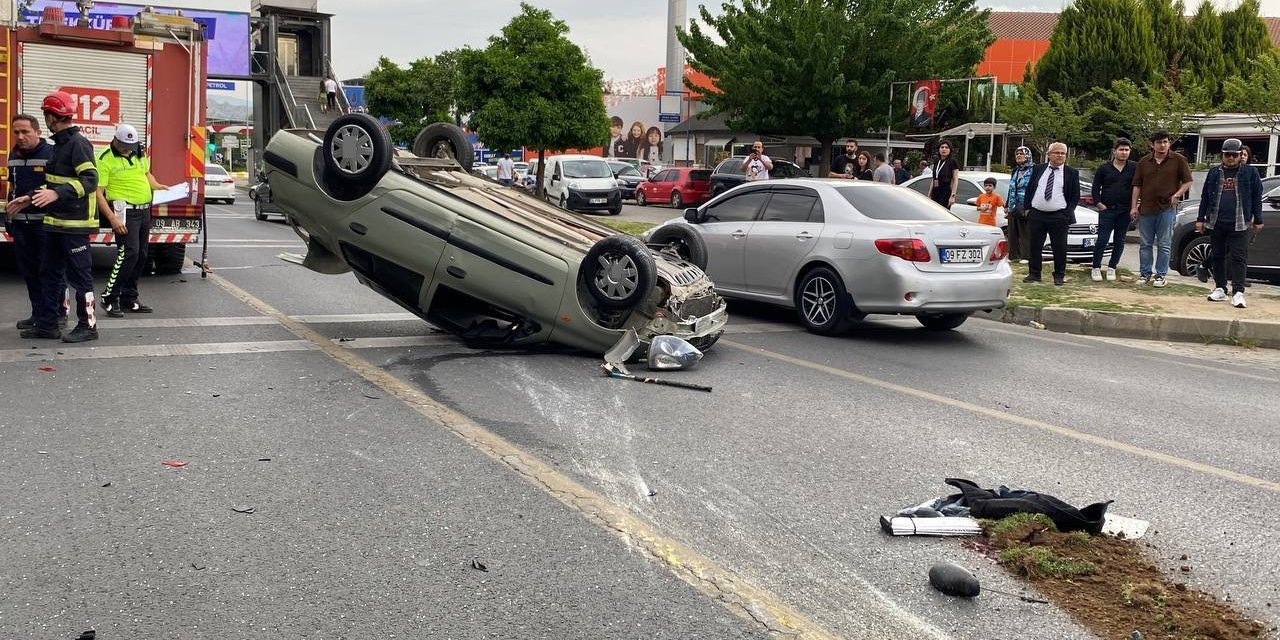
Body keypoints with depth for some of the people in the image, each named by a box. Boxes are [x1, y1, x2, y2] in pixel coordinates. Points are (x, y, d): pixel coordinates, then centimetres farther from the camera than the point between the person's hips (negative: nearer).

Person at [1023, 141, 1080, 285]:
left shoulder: (1072, 173, 4)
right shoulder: (1038, 169, 10)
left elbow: (1075, 196, 4)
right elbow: (1029, 189, 13)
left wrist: (1068, 213, -6)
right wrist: (1027, 208, 4)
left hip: (1059, 217, -2)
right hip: (1036, 215, 2)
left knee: (1059, 248, 2)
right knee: (1035, 246, 7)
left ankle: (1059, 276, 11)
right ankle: (1034, 274, 16)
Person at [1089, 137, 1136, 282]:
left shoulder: (1134, 168, 4)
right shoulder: (1103, 168, 3)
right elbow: (1096, 188, 6)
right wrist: (1099, 204, -4)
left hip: (1124, 211, 2)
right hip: (1107, 210, -2)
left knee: (1119, 242, 7)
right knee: (1102, 240, -6)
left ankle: (1111, 268, 17)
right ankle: (1096, 268, 3)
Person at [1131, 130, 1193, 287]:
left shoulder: (1178, 160, 1)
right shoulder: (1144, 162, 8)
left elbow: (1188, 181, 4)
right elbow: (1137, 186, 9)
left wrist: (1177, 195, -10)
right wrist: (1134, 206, 3)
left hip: (1167, 209, -2)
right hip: (1146, 209, 3)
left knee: (1164, 245, 2)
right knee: (1145, 244, 6)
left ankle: (1160, 275, 7)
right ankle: (1145, 274, 14)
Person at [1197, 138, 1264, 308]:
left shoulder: (1250, 173, 4)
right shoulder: (1214, 172, 11)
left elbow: (1257, 197, 4)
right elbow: (1205, 196, 13)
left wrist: (1258, 220, 2)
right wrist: (1200, 219, 10)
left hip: (1239, 224, -3)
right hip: (1216, 223, 3)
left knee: (1238, 258, -6)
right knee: (1217, 256, 8)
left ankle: (1238, 292, -8)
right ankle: (1220, 289, 17)